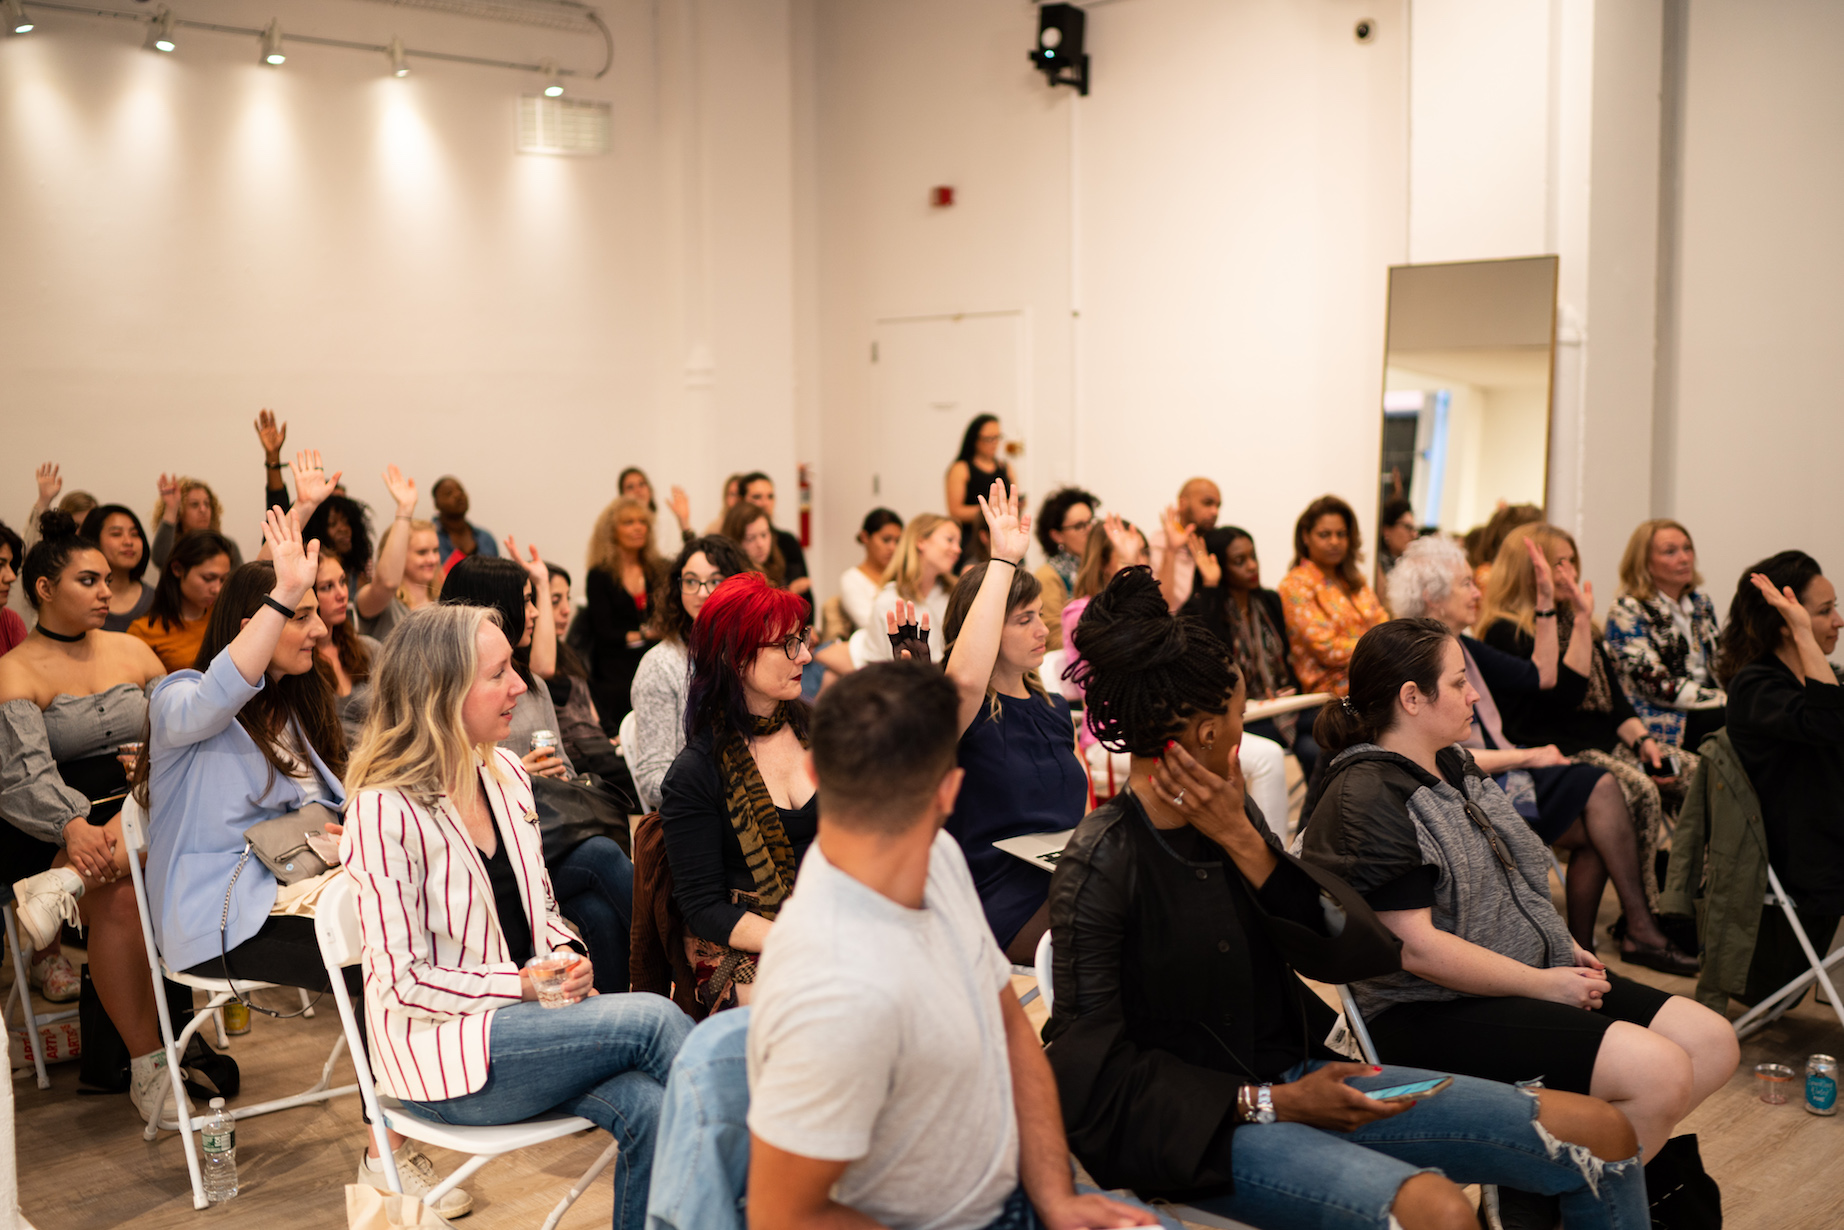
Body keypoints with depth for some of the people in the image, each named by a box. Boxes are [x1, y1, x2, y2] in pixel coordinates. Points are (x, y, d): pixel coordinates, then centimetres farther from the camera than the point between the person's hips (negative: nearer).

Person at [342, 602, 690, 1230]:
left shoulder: (506, 774, 7)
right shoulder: (384, 812, -16)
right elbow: (403, 983, -16)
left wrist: (569, 959, -3)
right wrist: (522, 985, -19)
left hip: (523, 1015, 6)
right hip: (441, 1048, -6)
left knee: (647, 1108, -22)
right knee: (653, 1018, -22)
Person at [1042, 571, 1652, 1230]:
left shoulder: (1234, 819, 5)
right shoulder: (1101, 863, -16)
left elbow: (1361, 954, -3)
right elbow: (1092, 1067, -14)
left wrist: (1243, 842, -15)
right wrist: (1272, 1104, -16)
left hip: (1296, 1074, 7)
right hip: (1201, 1125, -7)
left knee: (1600, 1134, 1)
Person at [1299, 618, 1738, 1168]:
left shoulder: (1455, 765, 15)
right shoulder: (1366, 802, -17)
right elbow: (1416, 947, -22)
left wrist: (1563, 947, 7)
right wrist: (1543, 984, -16)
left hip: (1537, 973, 11)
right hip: (1434, 1014, -10)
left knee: (1714, 1043, 1)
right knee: (1659, 1071, -22)